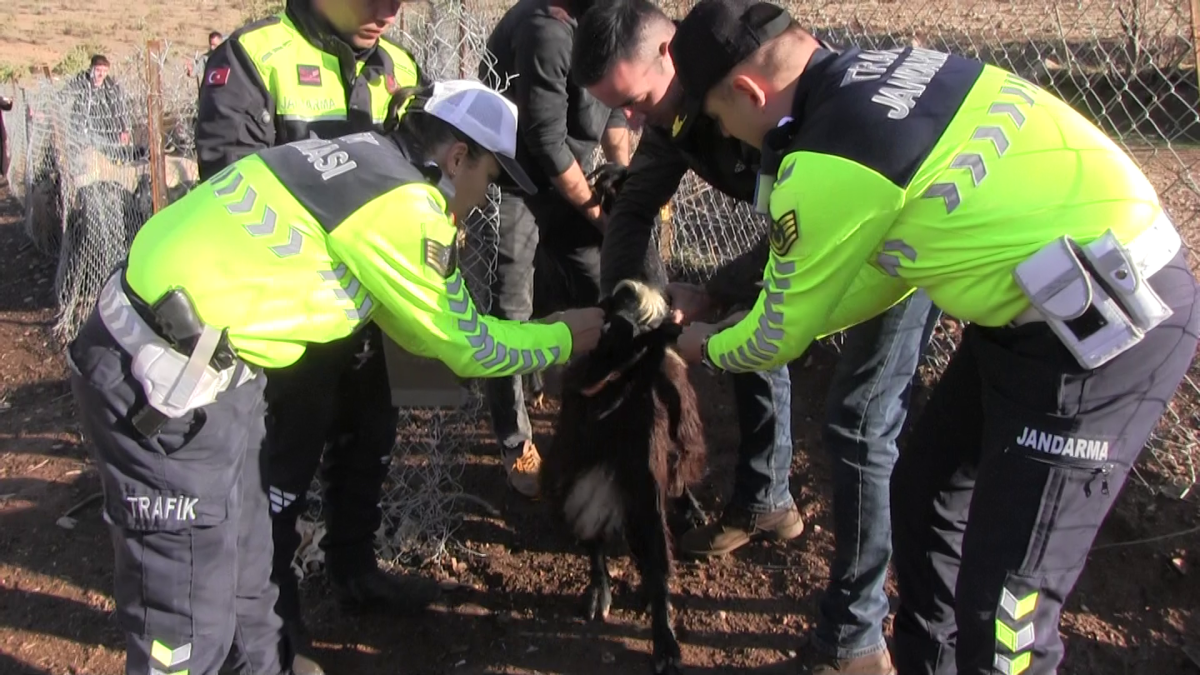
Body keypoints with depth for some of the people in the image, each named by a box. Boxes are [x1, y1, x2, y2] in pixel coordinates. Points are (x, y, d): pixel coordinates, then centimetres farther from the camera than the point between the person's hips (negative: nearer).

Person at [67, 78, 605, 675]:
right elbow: (464, 345, -6)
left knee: (243, 555, 23)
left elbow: (419, 328, 17)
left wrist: (537, 334, 18)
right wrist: (564, 339, 8)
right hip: (166, 374, -10)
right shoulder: (403, 205, -17)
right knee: (192, 616, 2)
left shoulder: (363, 158, 11)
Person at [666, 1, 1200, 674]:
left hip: (1102, 324, -10)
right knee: (926, 491, 21)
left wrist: (709, 348, 18)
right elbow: (887, 264, 17)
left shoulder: (827, 165, -20)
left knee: (1003, 608, -2)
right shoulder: (883, 66, 5)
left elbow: (782, 334, -3)